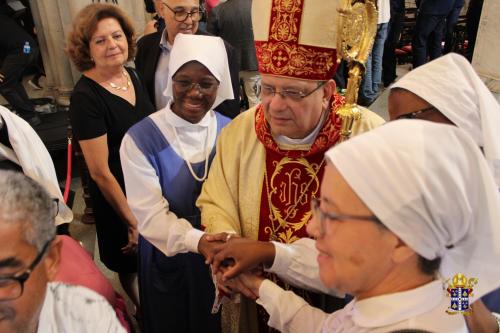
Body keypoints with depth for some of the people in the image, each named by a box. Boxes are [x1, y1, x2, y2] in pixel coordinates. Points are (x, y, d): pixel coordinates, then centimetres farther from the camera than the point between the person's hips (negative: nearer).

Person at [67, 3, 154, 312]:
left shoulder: (132, 74, -4)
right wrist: (133, 222, -16)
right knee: (132, 261, 19)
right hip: (121, 195, -6)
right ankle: (140, 308, 49)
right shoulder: (85, 97, -24)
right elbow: (100, 172, -22)